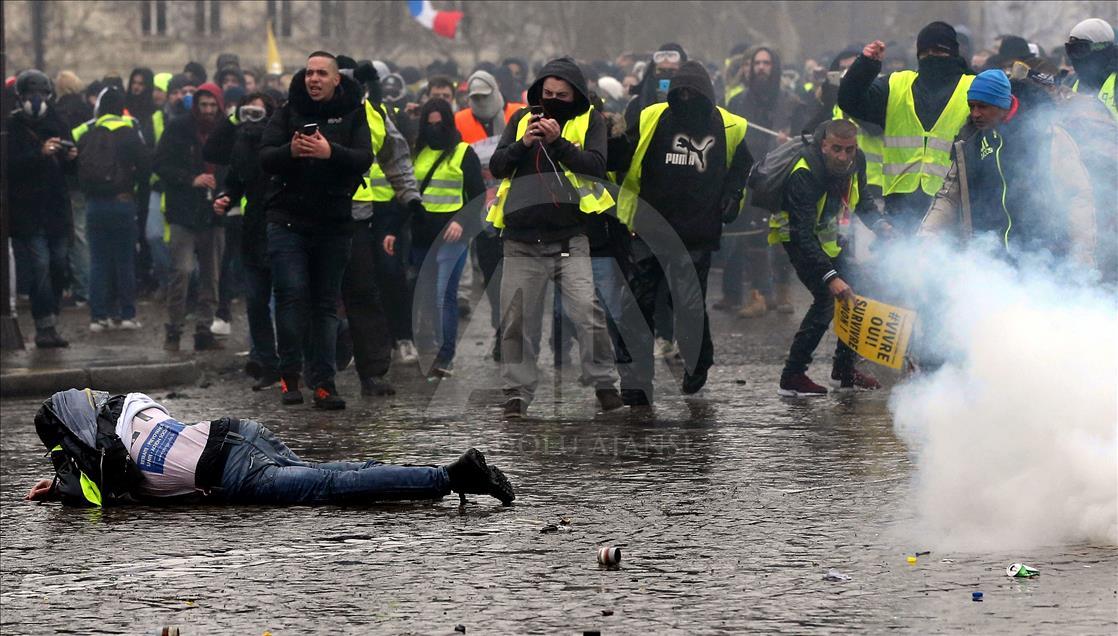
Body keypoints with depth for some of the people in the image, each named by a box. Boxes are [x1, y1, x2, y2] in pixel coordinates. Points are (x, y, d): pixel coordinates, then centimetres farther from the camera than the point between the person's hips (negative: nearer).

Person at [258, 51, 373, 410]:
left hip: (334, 223, 1)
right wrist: (290, 151, -24)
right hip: (288, 221, -1)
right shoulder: (289, 113, 6)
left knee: (326, 303, 4)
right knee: (292, 293, -11)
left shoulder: (352, 114, 5)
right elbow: (266, 159, -3)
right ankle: (290, 376, -4)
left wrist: (330, 152, -27)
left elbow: (364, 159, -8)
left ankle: (323, 381, 6)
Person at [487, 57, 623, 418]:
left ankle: (604, 385, -2)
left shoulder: (589, 122, 8)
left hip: (569, 239, -3)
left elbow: (596, 165, -6)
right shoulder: (522, 120, 15)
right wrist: (523, 145, -7)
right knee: (517, 320, 3)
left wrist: (558, 142, -14)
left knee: (588, 312, -14)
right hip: (521, 241, 3)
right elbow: (496, 167, 10)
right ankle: (517, 393, 12)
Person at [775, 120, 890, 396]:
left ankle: (845, 370, 24)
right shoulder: (804, 176, -37)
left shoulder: (856, 161, -14)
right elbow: (803, 235, -40)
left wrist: (879, 223, -12)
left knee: (853, 293, 8)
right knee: (827, 298, -20)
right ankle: (792, 378, -17)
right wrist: (830, 277, -48)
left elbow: (862, 198, 8)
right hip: (799, 238, -8)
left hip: (831, 235, 8)